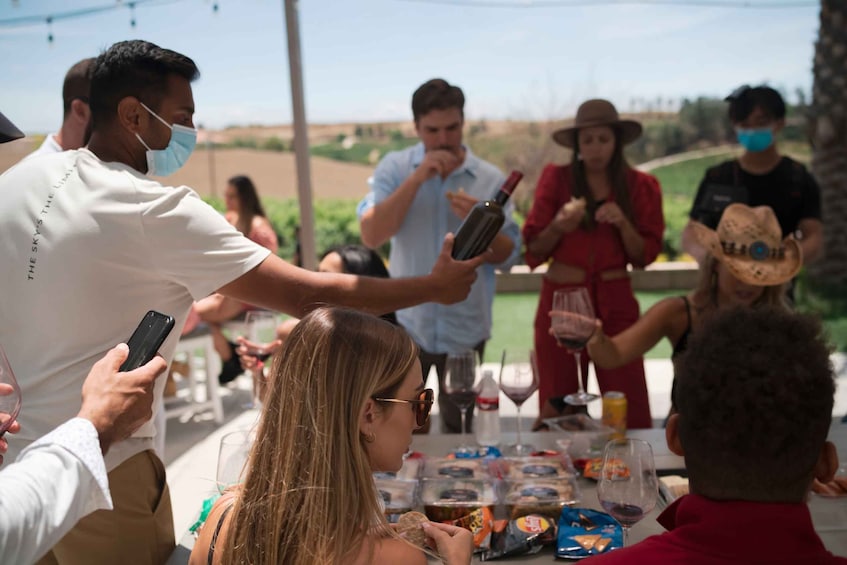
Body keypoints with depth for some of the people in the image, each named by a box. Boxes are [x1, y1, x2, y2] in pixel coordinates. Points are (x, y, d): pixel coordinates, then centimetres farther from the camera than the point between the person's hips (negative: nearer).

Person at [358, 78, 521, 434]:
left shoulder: (490, 179, -3)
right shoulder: (394, 168, -4)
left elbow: (507, 258, -1)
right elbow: (371, 237, -16)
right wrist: (416, 179, -22)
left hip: (466, 329, 1)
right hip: (406, 324, -1)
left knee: (459, 428, 17)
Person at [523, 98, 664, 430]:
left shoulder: (639, 186, 6)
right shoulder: (556, 179, 3)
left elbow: (645, 256, 4)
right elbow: (533, 250, 3)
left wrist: (623, 224, -13)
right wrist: (558, 227, -16)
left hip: (615, 302, 1)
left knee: (630, 408, -6)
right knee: (556, 408, 3)